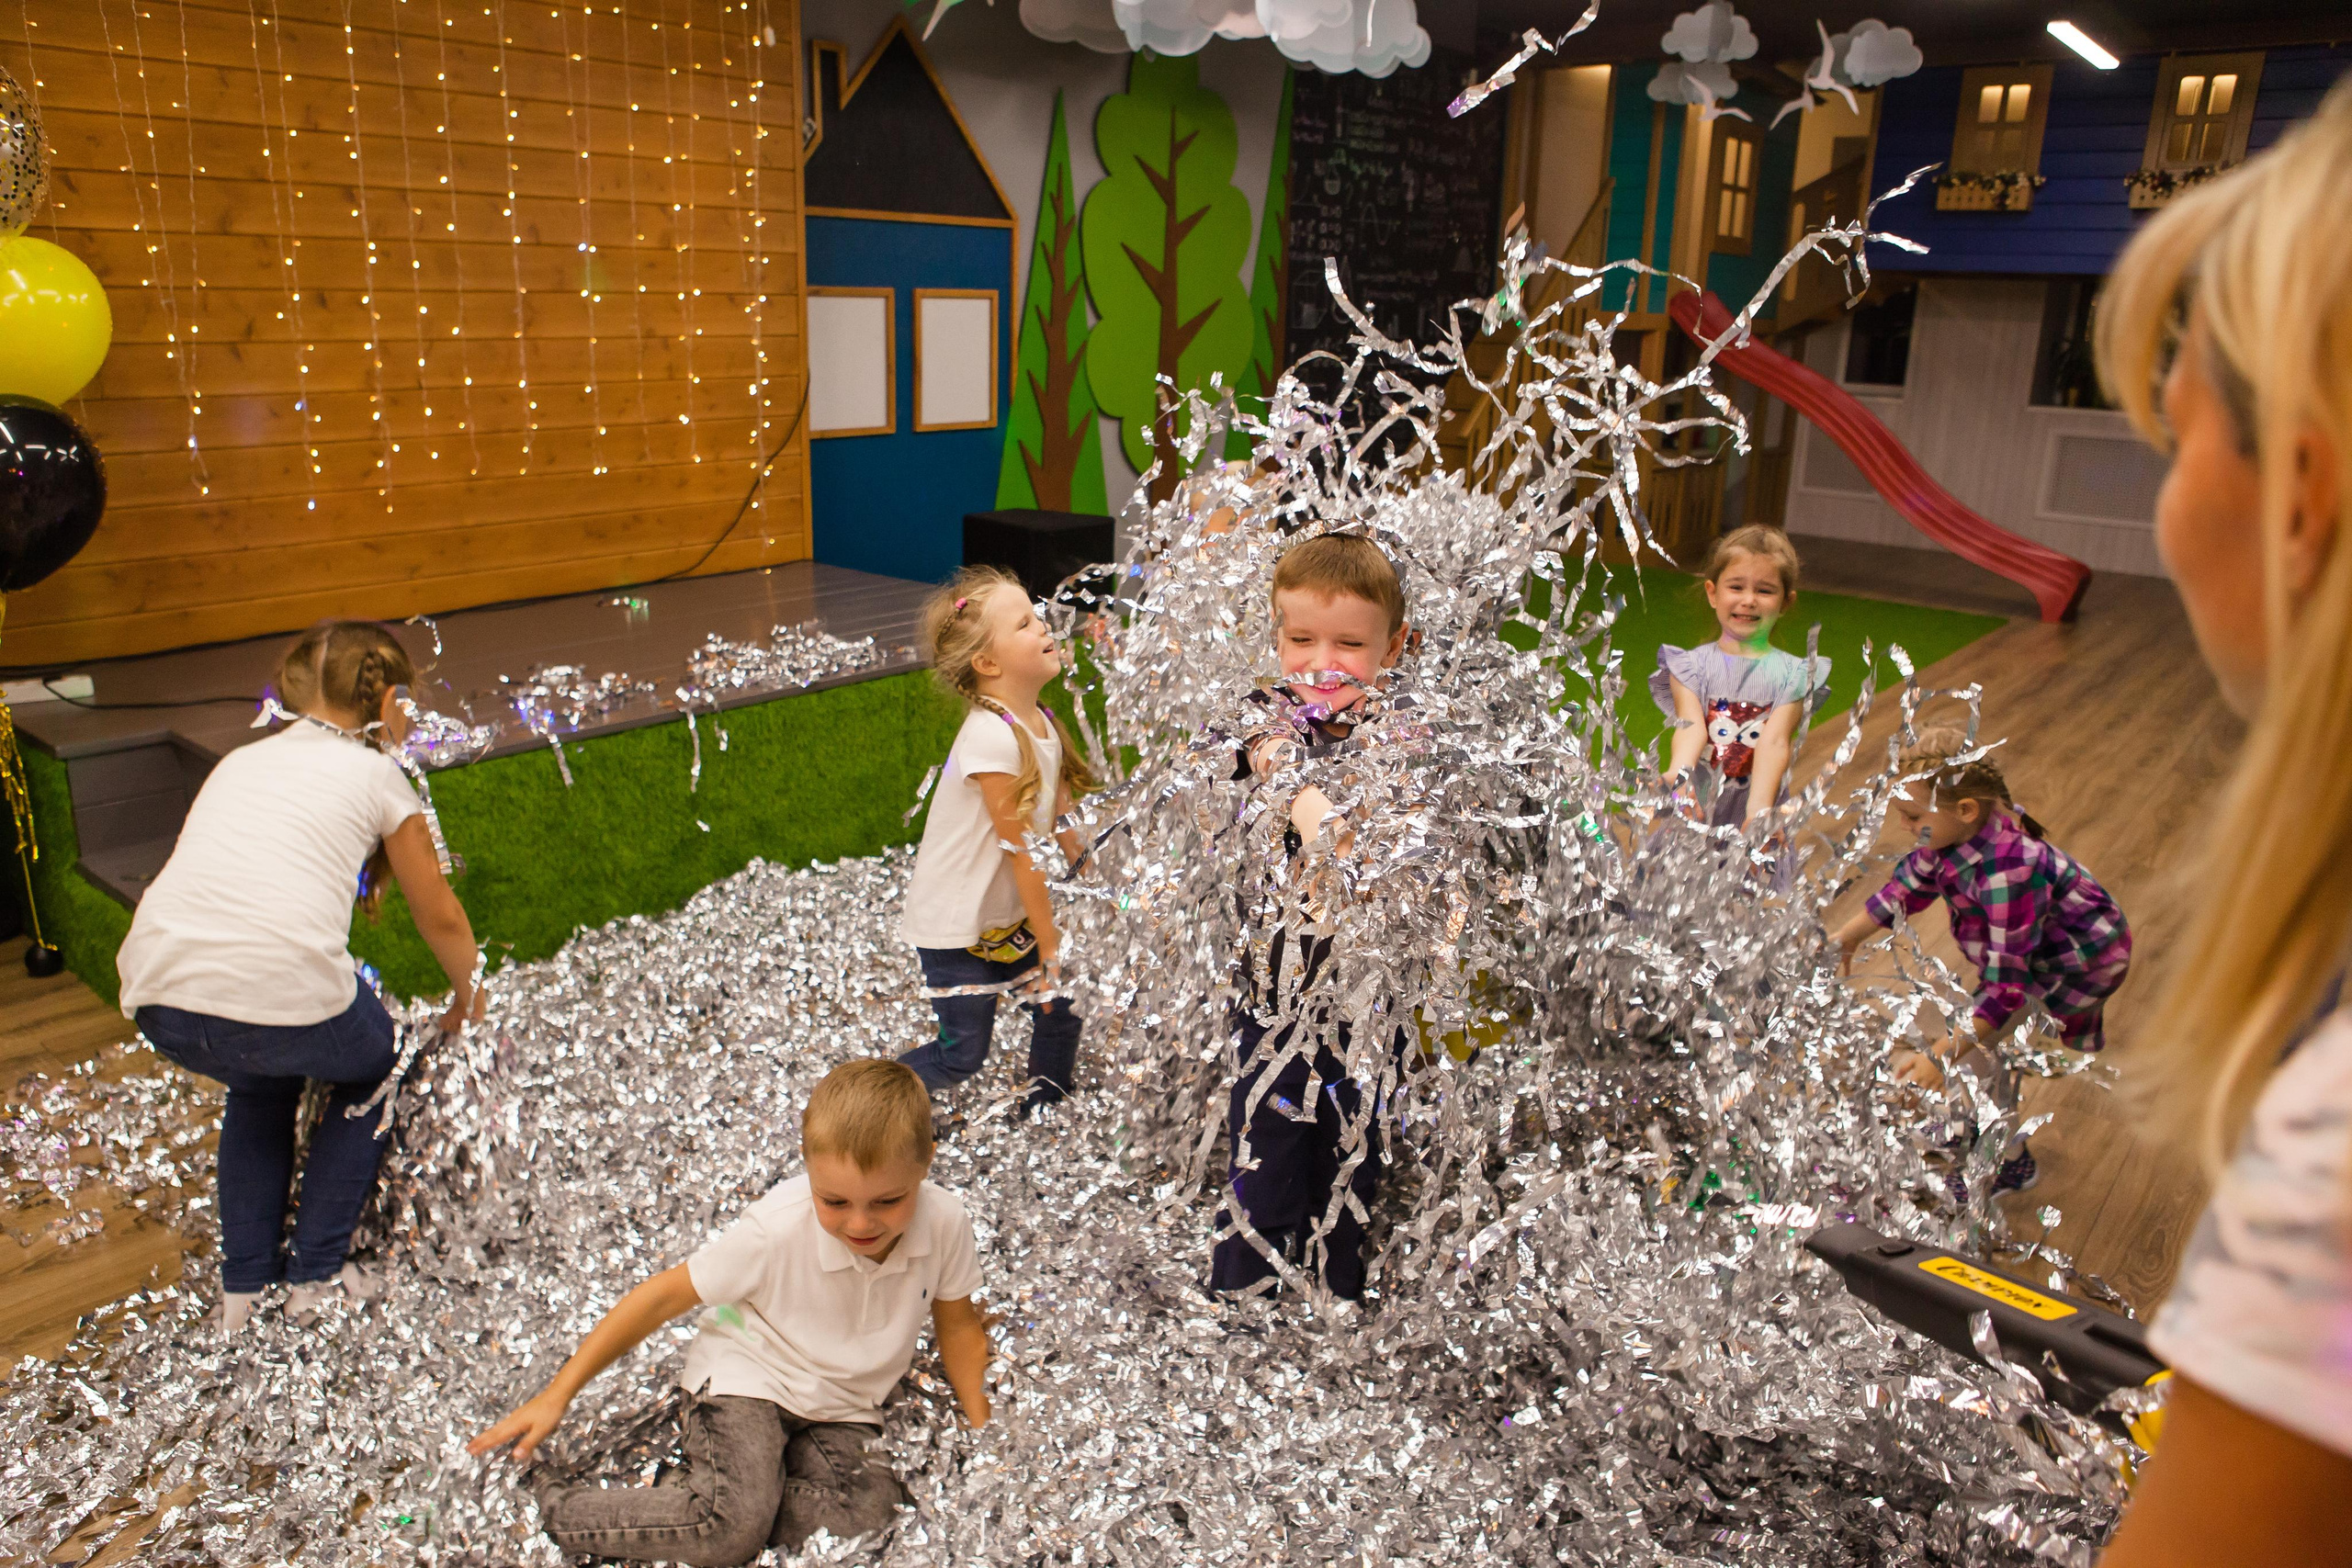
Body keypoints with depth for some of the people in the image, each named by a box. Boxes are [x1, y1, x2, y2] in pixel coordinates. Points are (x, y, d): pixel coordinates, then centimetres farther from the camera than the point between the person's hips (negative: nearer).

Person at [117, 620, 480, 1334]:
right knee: (372, 1069, 28)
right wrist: (465, 998, 37)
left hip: (158, 1003, 5)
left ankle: (244, 1287, 34)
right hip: (283, 989, -5)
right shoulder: (375, 773, 12)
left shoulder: (241, 760, 25)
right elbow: (441, 918, 18)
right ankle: (315, 1278, 27)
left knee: (263, 1080, 36)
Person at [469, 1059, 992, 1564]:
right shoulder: (775, 1230, -27)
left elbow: (957, 1323, 0)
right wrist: (556, 1396, -15)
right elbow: (664, 1297, -16)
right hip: (749, 1374, -4)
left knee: (865, 1515, -24)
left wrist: (984, 1433, -1)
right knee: (734, 1523, -28)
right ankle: (544, 1509, -8)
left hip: (845, 1407, 4)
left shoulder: (946, 1222, -20)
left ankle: (683, 1498, -7)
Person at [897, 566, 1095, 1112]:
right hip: (955, 926, -8)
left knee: (1061, 1010, 12)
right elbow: (1021, 852, -24)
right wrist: (1051, 945, -17)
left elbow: (1061, 830, 2)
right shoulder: (992, 737, -29)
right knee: (963, 1055, 1)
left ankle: (1046, 1109, 35)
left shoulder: (1040, 721, -3)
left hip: (1008, 917, 8)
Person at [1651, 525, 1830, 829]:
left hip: (1757, 806, 0)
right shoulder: (1691, 664, 6)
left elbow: (1775, 741, -8)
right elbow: (1691, 727, -9)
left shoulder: (1792, 674, 6)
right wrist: (1677, 775, -31)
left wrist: (1759, 808, -25)